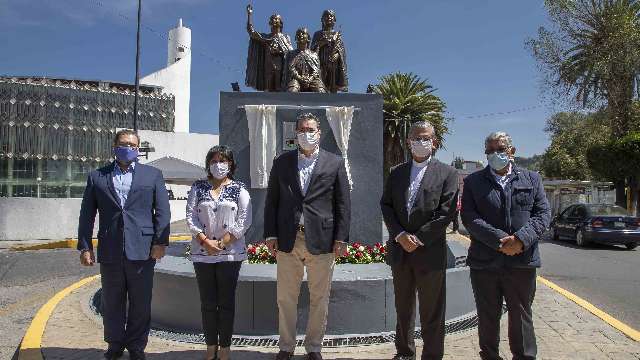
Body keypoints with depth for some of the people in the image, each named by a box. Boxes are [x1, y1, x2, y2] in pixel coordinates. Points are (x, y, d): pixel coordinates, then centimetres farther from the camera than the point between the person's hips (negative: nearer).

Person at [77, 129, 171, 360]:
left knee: (140, 304, 7)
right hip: (109, 253, 1)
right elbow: (87, 215, 8)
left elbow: (162, 211, 2)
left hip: (142, 251, -1)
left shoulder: (153, 175, 7)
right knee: (111, 303, 13)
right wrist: (85, 247, 2)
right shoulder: (97, 177, 9)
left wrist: (160, 242, -5)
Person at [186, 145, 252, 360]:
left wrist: (222, 242, -11)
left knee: (226, 302, 4)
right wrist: (205, 241, -11)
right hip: (202, 253, 2)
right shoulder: (198, 188, 9)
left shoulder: (239, 189, 3)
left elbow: (244, 220, -5)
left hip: (230, 253, -2)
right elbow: (190, 216, 1)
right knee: (207, 302, 8)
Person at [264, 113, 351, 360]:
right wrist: (271, 234, 0)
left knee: (319, 299, 9)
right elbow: (272, 201, 8)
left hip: (321, 240, -1)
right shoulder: (281, 162, 8)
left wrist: (341, 238, -5)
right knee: (286, 298, 10)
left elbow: (343, 204, 1)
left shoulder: (335, 163, 4)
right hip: (287, 241, 1)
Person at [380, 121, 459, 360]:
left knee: (432, 313, 5)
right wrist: (400, 235, -10)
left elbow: (446, 213, -9)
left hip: (430, 252, -4)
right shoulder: (397, 173, 10)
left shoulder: (447, 174, -1)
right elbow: (386, 206, 4)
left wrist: (419, 238, -14)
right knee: (403, 309, 17)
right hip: (400, 250, 4)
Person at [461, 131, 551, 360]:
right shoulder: (473, 182, 5)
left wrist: (521, 239, -16)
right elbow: (469, 218, -5)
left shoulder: (532, 179, 10)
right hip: (484, 262, 0)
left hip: (522, 262, 1)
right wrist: (500, 241, -17)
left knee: (521, 317, 12)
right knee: (487, 318, 11)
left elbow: (543, 213, 1)